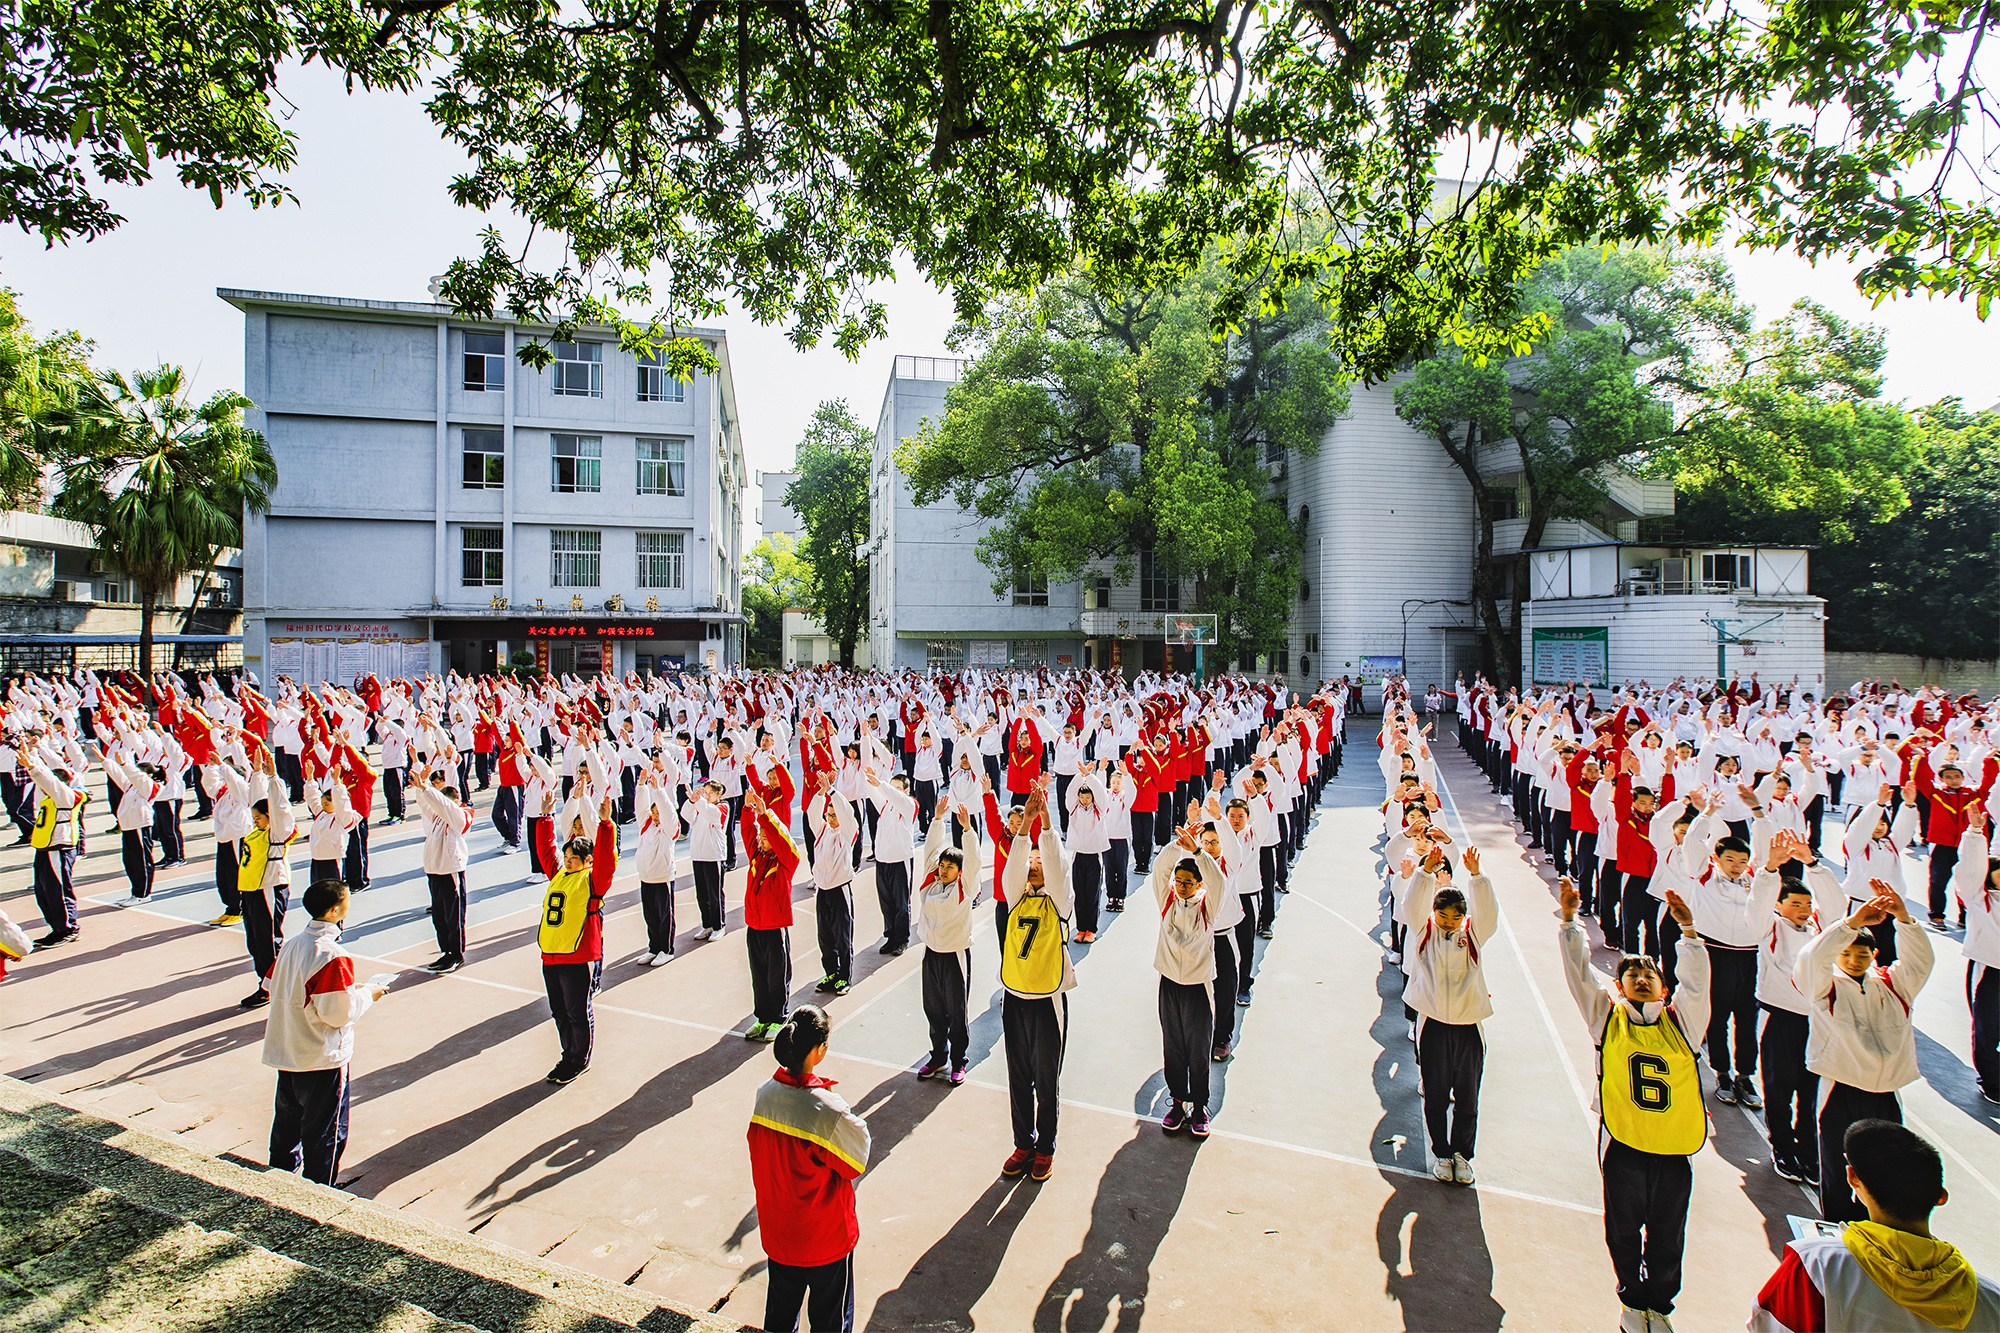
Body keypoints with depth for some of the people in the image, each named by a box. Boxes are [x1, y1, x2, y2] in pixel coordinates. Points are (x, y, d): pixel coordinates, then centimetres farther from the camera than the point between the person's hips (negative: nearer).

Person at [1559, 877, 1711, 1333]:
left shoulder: (1680, 1020, 4)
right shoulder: (1608, 1017, 0)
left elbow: (1696, 980, -9)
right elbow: (1579, 971, -9)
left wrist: (1688, 931, -17)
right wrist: (1570, 920, -18)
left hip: (1674, 1148, 1)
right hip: (1623, 1144, -1)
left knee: (1667, 1235, 15)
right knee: (1624, 1229, 14)